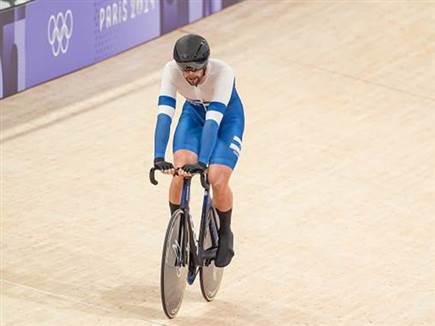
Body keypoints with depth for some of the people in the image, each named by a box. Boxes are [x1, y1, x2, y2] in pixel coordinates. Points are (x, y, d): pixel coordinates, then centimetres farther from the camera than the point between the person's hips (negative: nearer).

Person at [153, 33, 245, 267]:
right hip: (193, 114, 3)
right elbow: (164, 115, -35)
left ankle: (224, 233, 10)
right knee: (180, 171, -21)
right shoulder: (171, 71, -30)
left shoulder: (222, 72, -38)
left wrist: (202, 162, -53)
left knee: (217, 180, -18)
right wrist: (159, 157, -47)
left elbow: (213, 120, -44)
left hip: (227, 118, -3)